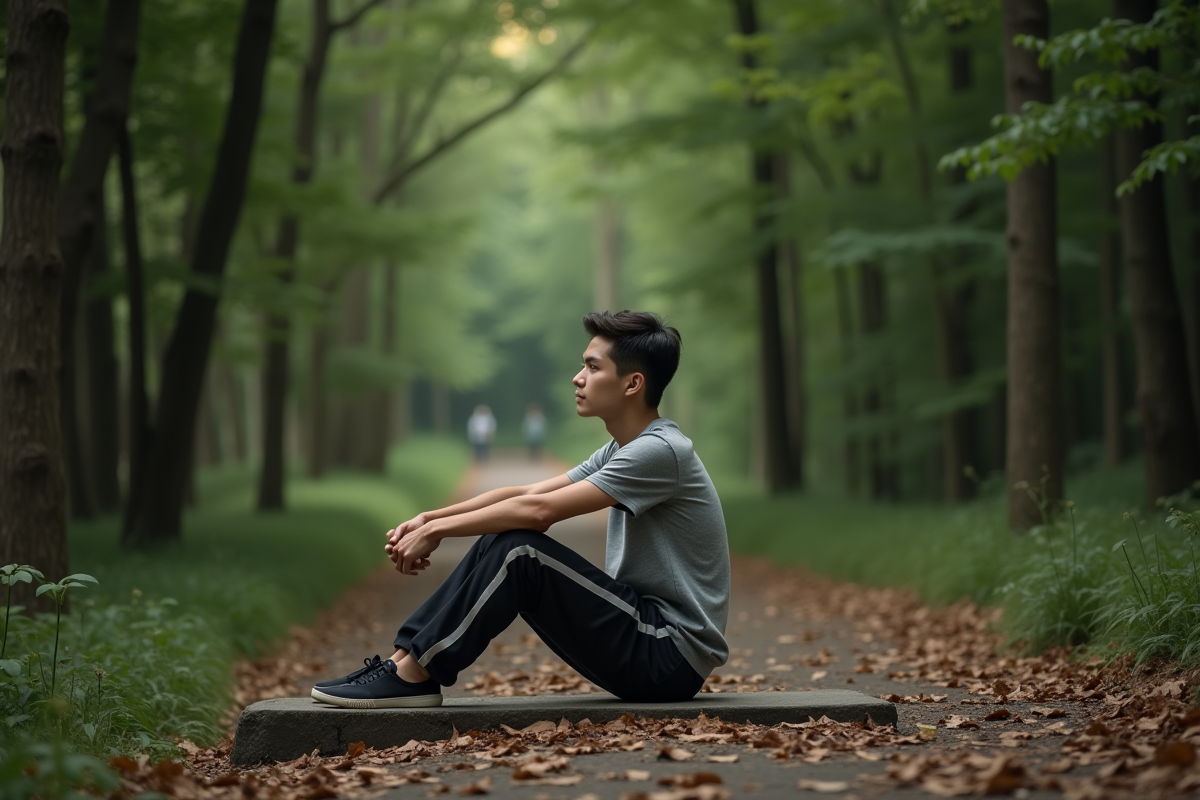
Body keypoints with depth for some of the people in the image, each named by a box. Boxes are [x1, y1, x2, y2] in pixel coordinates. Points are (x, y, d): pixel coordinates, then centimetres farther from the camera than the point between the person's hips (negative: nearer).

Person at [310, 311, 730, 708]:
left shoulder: (661, 450, -17)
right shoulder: (619, 450, 14)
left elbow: (538, 511, -22)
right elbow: (526, 493, 10)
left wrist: (437, 530, -13)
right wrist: (428, 519, -2)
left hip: (672, 657, -9)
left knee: (518, 550, -20)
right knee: (497, 543, 1)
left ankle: (413, 676, -13)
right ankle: (406, 659, -1)